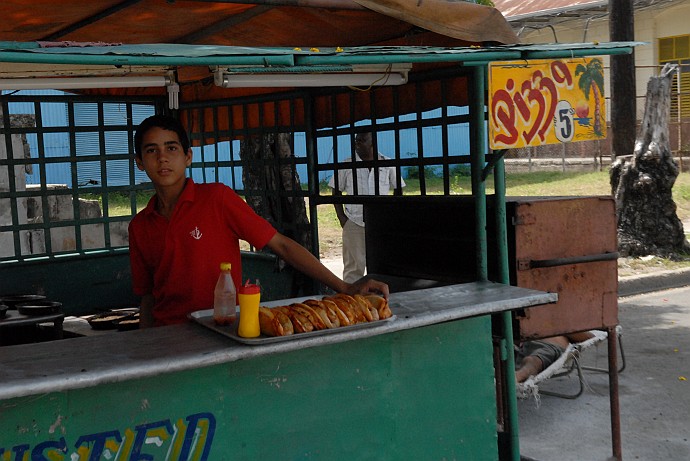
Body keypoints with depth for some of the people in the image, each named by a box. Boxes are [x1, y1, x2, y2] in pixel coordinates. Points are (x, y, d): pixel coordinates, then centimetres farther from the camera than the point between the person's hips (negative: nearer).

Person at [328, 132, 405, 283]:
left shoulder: (387, 164, 3)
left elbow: (398, 189, 12)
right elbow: (336, 191, 8)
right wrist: (341, 217, -1)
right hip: (354, 223, -1)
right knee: (353, 265, 1)